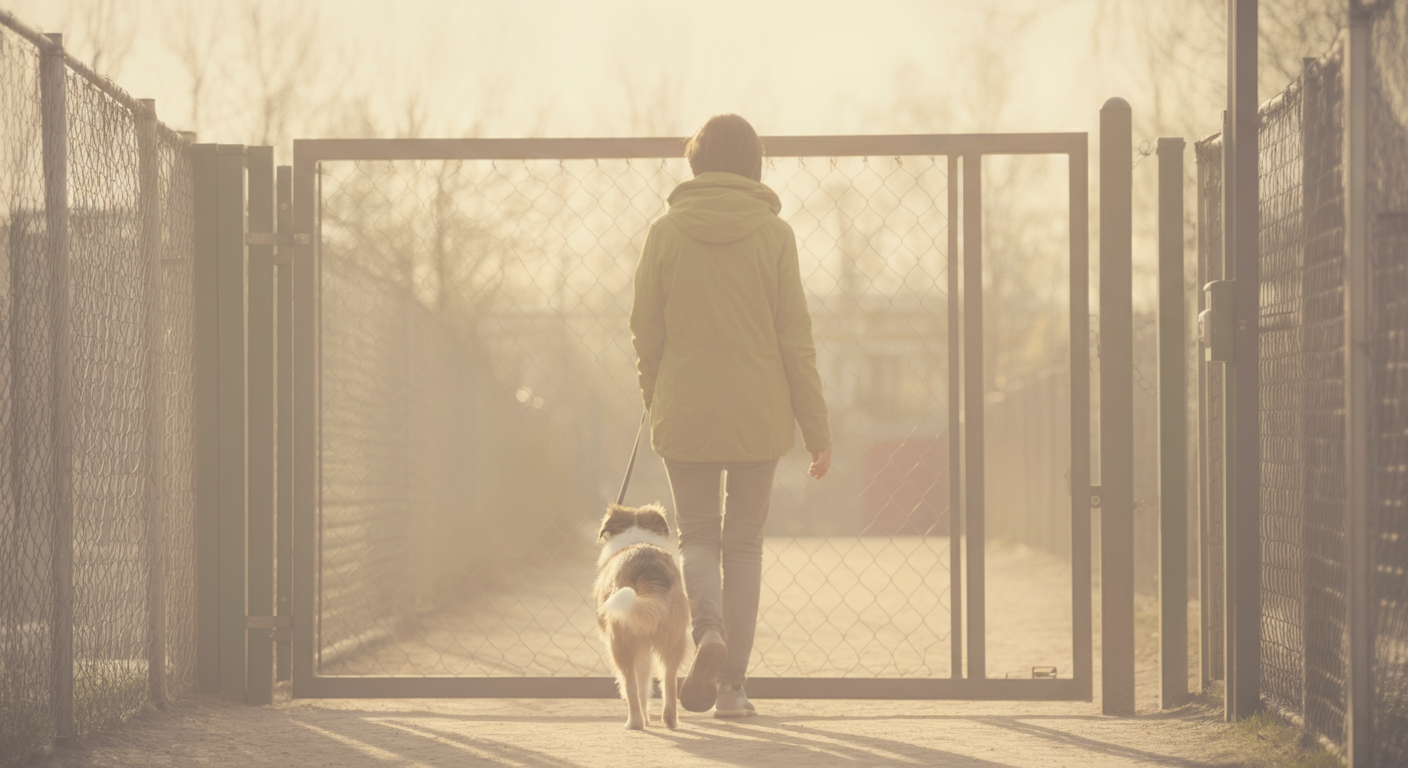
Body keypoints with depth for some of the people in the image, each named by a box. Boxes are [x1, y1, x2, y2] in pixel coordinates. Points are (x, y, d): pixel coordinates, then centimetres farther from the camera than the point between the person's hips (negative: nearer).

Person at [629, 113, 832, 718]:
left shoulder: (666, 232, -2)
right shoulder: (773, 235, -4)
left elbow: (645, 334, 1)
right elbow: (794, 339, -4)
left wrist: (655, 405, 16)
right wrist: (817, 428, 1)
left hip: (685, 415, 0)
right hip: (758, 415, 0)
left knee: (698, 536, 14)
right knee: (744, 543, 12)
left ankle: (708, 629, -15)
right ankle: (732, 684, 9)